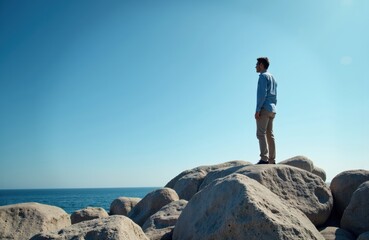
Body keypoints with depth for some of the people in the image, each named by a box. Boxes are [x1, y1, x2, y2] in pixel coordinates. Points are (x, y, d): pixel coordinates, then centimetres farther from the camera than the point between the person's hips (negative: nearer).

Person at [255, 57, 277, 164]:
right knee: (270, 134, 7)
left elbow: (262, 94, -16)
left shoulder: (263, 76, -5)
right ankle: (272, 160, 6)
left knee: (261, 133, -12)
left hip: (264, 108, -9)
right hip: (272, 109, 9)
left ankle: (264, 159, -19)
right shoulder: (272, 78, 23)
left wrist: (257, 110, -18)